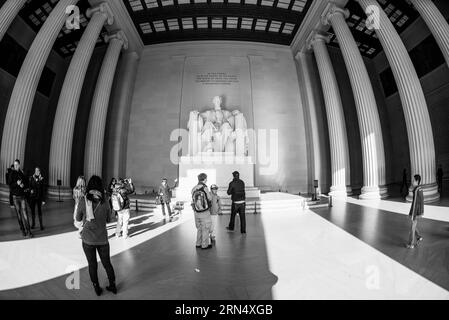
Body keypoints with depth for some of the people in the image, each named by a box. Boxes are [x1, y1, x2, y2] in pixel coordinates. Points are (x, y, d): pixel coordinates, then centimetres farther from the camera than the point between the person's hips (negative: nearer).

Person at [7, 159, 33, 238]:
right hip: (15, 197, 0)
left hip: (22, 196, 0)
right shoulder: (11, 174, 0)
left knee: (25, 213, -7)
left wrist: (23, 185, -11)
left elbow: (27, 183, 9)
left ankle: (28, 232, -8)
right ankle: (22, 230, 16)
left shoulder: (23, 174, 3)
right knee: (19, 214, 5)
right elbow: (10, 184, -3)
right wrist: (17, 183, -20)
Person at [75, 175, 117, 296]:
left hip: (88, 239, 0)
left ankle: (97, 288, 32)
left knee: (92, 265, 18)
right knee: (107, 263, 18)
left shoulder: (82, 202, -10)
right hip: (102, 239, 1)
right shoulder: (105, 202, -10)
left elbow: (78, 219, 6)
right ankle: (113, 286, 31)